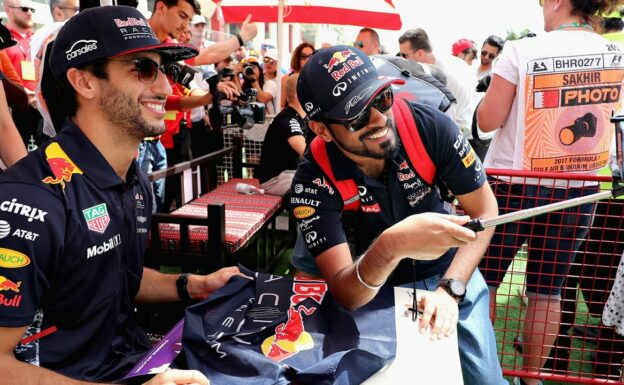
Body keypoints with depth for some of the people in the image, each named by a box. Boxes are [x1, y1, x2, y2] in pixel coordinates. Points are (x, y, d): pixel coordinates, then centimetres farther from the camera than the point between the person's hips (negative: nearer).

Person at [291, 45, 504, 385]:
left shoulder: (429, 126, -22)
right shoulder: (313, 179, -27)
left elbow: (485, 210, -12)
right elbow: (345, 295, -31)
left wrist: (449, 288, -25)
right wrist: (390, 247, -51)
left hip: (451, 271, 2)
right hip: (379, 289, -1)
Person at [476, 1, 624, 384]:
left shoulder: (522, 50, -12)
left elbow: (488, 120, -10)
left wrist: (494, 91, 7)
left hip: (512, 184, -3)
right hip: (578, 190, 4)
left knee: (483, 280, 12)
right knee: (549, 289, 13)